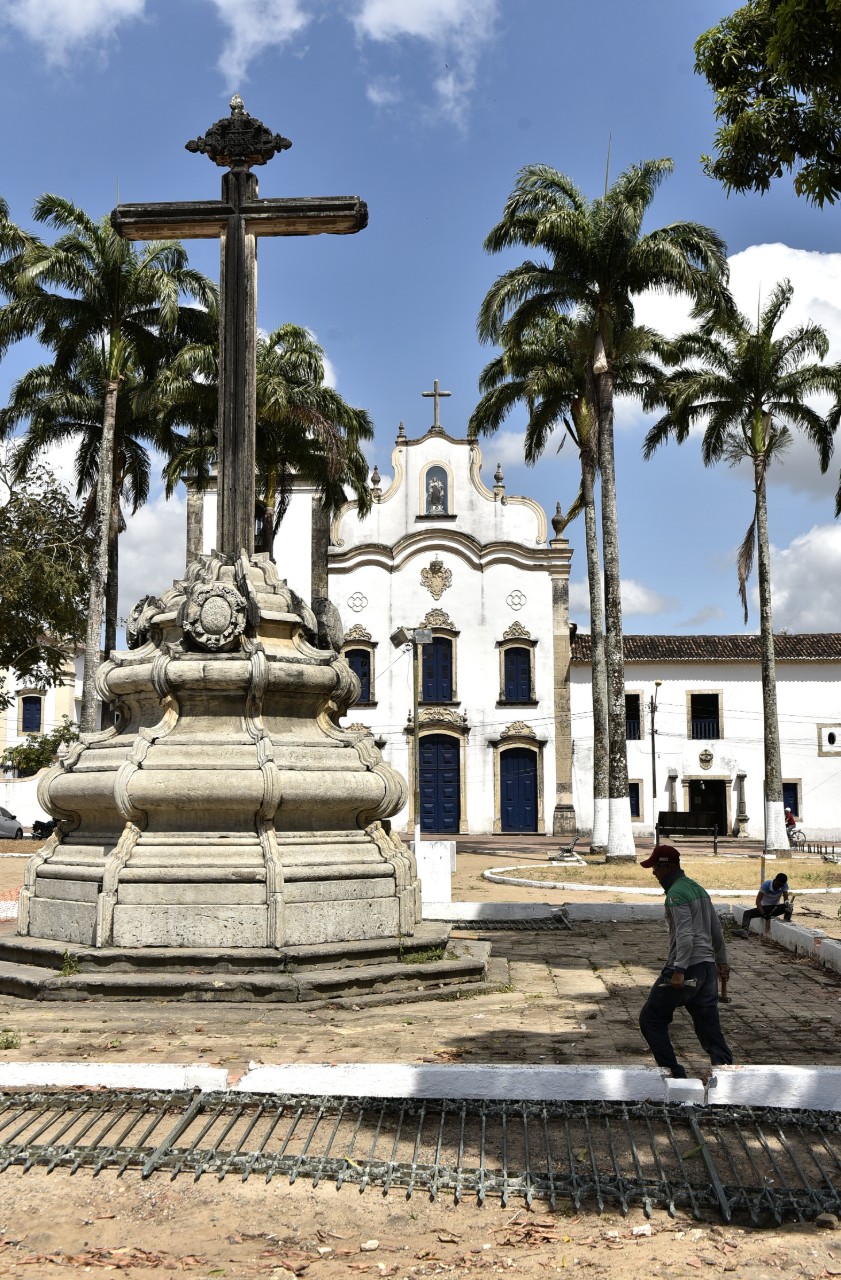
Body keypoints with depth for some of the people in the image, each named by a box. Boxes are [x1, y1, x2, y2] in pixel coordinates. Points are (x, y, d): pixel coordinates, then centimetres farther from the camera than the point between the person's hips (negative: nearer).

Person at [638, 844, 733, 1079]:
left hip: (687, 968, -9)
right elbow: (716, 929, 23)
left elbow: (685, 935, -23)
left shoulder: (676, 894, -12)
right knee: (709, 1025, 9)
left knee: (651, 1019, 3)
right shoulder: (698, 888, 16)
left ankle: (672, 1071, 1)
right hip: (707, 966, 9)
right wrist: (721, 960, 31)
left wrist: (679, 971, -27)